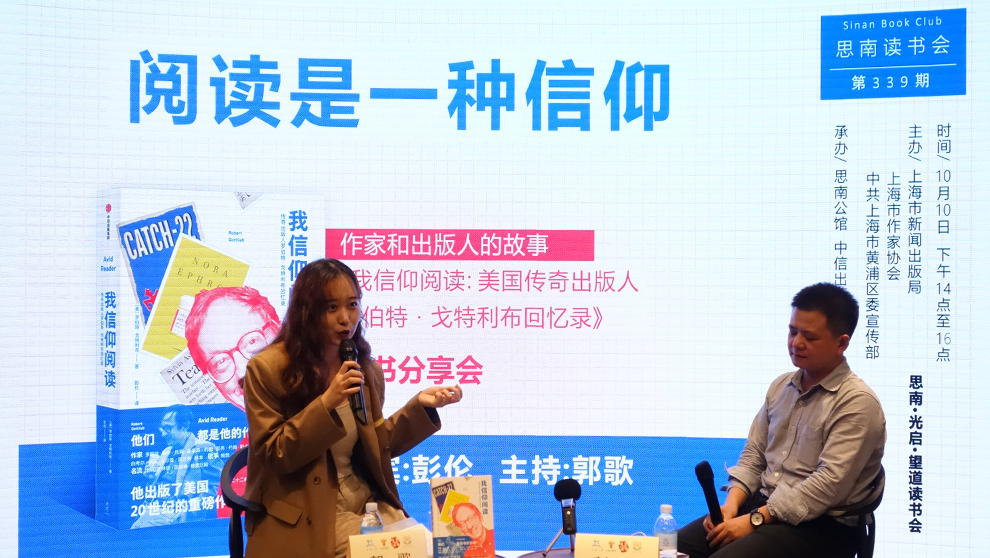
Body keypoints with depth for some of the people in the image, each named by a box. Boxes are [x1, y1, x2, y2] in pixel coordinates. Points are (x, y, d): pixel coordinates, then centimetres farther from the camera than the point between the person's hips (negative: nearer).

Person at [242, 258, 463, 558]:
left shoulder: (365, 369, 7)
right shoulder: (267, 369, -9)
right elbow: (273, 456, -13)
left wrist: (419, 405, 0)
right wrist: (326, 403, -23)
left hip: (367, 504, 6)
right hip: (305, 520, -5)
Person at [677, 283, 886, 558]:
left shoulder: (858, 403, -11)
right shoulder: (781, 386, 13)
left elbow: (830, 483, -19)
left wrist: (755, 520, -20)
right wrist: (732, 503, -4)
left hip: (820, 526, -7)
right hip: (761, 505, 7)